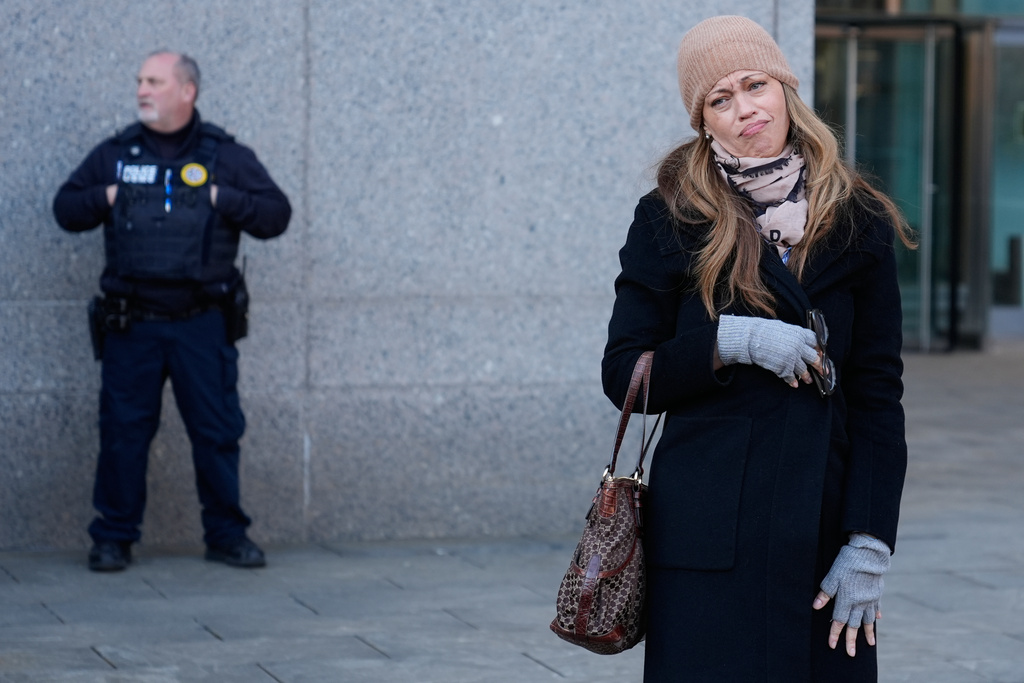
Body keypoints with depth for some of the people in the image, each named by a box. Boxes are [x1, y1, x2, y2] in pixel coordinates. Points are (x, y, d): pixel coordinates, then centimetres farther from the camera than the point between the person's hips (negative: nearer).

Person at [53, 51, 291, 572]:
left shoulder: (226, 157, 5)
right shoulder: (113, 154, 10)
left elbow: (277, 214, 2)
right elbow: (65, 208, 14)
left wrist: (222, 200, -10)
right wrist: (104, 198, -3)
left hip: (203, 325, -1)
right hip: (130, 325, 1)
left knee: (217, 431, 3)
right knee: (122, 432, 2)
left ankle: (226, 534, 14)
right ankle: (113, 537, 12)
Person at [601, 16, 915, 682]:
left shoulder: (856, 224, 5)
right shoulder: (671, 221, 2)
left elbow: (879, 395, 3)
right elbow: (623, 376, 1)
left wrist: (870, 545, -5)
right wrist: (730, 343, -15)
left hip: (823, 526, 2)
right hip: (707, 531, -1)